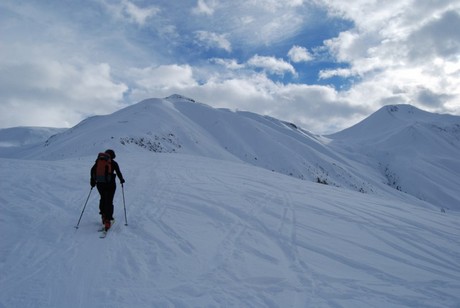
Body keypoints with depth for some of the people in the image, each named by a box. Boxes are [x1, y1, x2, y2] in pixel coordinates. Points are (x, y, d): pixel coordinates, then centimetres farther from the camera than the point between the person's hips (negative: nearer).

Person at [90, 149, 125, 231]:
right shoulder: (113, 163, 0)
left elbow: (92, 170, 6)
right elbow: (118, 173, -1)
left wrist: (92, 181, 13)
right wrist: (121, 180, 17)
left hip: (100, 184, 3)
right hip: (110, 184, -3)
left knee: (103, 198, 25)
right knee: (109, 202, 0)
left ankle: (103, 215, 25)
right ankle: (107, 219, -9)